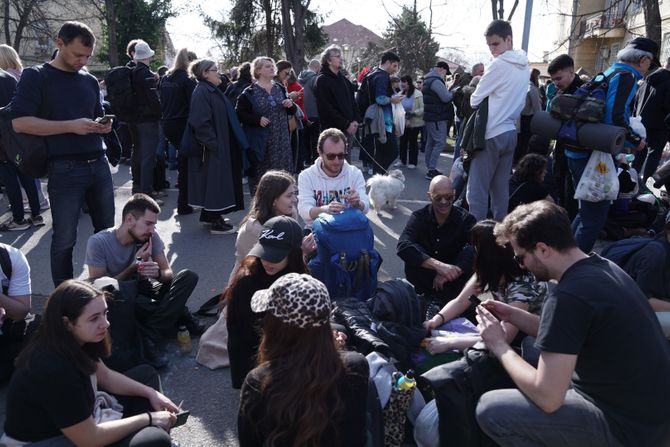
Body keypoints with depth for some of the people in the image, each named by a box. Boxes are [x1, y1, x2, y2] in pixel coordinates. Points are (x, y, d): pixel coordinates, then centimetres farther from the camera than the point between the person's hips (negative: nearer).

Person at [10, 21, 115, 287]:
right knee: (64, 239, 3)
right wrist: (71, 126, -19)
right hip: (65, 169, -5)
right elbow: (19, 122, -12)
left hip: (99, 165, 6)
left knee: (107, 231, 12)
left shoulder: (90, 81, 15)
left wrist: (103, 126, 3)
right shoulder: (35, 77, -2)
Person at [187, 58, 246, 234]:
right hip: (213, 147, -10)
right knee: (215, 181, -6)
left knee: (220, 180, 14)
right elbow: (201, 122, -22)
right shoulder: (201, 92, -15)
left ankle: (211, 215, 25)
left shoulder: (212, 91, 16)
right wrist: (213, 143, -22)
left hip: (221, 145, 10)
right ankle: (216, 223, 0)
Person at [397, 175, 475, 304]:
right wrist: (438, 265, -43)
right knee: (413, 253, -29)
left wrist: (455, 270, -42)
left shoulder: (466, 219, -11)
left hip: (453, 280, 1)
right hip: (425, 275, -1)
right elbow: (403, 246, -30)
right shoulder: (419, 217, -12)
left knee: (471, 251, -26)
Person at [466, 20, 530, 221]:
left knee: (477, 190, -4)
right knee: (501, 188, 12)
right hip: (510, 132, 8)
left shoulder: (499, 64, -13)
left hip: (490, 134, -8)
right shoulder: (524, 65, 11)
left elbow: (475, 100, -8)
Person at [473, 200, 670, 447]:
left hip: (629, 427, -9)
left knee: (491, 409, -12)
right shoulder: (602, 267, 2)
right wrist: (513, 315, 8)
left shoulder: (569, 295, -26)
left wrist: (499, 346, -11)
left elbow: (547, 397, -23)